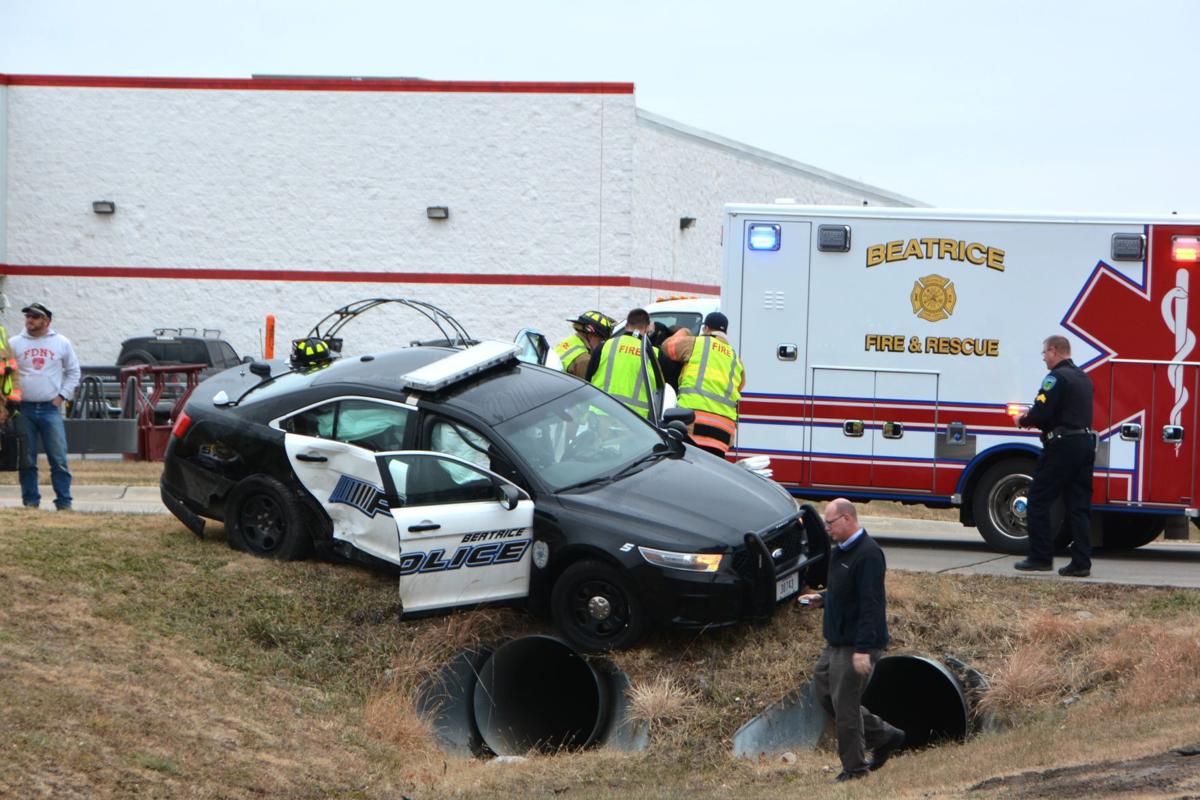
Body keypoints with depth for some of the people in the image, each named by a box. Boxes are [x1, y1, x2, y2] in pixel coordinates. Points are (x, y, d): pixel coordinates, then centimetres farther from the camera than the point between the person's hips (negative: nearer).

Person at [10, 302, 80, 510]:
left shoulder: (61, 343, 7)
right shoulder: (15, 343, 6)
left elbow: (73, 372, 14)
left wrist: (62, 395, 3)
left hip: (51, 408, -1)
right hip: (23, 409, 1)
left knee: (59, 459, -5)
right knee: (27, 460, 3)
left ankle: (64, 502, -1)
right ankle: (30, 500, 11)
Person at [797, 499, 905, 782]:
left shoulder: (868, 554, -20)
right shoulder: (839, 551, 12)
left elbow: (871, 604, -24)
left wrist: (863, 649, -27)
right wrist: (821, 599, 7)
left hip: (856, 645, -10)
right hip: (836, 641, 10)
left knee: (844, 704, -3)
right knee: (823, 692, 13)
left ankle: (854, 767, 13)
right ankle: (885, 737, 24)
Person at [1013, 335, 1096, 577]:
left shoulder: (1056, 377, -10)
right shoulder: (1083, 378, 18)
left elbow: (1041, 412, -19)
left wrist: (1023, 421, 2)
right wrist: (1034, 419, 16)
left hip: (1062, 446, -8)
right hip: (1086, 443, 8)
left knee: (1038, 501, 2)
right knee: (1078, 506, 7)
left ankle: (1040, 557, 3)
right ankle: (1081, 562, 3)